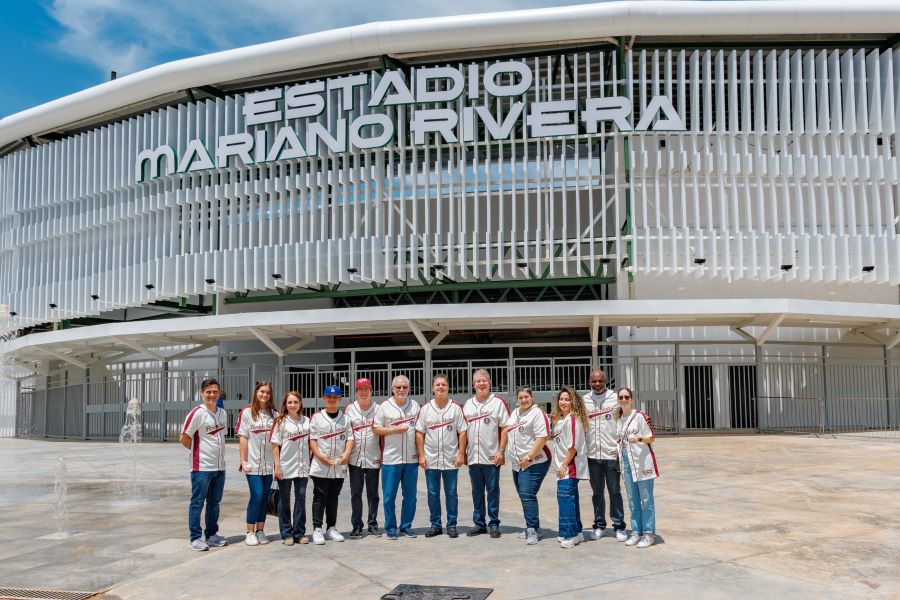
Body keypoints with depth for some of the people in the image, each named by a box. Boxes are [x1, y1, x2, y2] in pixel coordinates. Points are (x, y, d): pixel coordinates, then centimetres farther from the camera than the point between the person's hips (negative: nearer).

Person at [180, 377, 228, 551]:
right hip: (202, 467, -7)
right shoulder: (197, 413, -12)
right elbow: (184, 439, -11)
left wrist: (219, 454, 10)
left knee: (214, 502, 14)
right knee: (197, 502, 1)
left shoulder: (222, 413, 10)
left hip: (219, 466, 7)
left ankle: (212, 535, 24)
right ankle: (196, 537, 9)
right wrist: (200, 451, 1)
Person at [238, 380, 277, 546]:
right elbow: (243, 438, -3)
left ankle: (260, 530, 18)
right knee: (257, 495, -8)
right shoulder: (247, 412, -2)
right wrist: (243, 460, -7)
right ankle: (250, 532, 5)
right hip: (253, 463, -4)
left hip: (269, 463, 4)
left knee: (265, 496, 7)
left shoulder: (274, 414, 8)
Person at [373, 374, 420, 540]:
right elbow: (376, 429, -1)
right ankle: (391, 527, 13)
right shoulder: (384, 407, 1)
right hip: (391, 458, -2)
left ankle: (406, 526, 19)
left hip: (411, 458, 3)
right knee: (389, 495, 1)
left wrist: (420, 450, 3)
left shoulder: (415, 406, 9)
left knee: (410, 495, 8)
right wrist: (395, 430, -12)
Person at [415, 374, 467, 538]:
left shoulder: (456, 407, -1)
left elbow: (462, 432, -1)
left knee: (451, 493, 5)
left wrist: (461, 454, -7)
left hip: (451, 459, -2)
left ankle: (452, 525, 15)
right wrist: (421, 455, -2)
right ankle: (435, 525, 19)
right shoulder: (425, 409, 4)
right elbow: (419, 433, 4)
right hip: (430, 460, 2)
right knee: (433, 493, 8)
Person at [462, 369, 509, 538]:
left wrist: (501, 451, -10)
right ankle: (479, 523, 20)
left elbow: (505, 428, -5)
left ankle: (494, 524, 13)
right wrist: (463, 452, 9)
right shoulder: (468, 404, 11)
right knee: (477, 491, 11)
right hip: (473, 457, 4)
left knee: (492, 490, 3)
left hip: (492, 456, -4)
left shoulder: (498, 402, -2)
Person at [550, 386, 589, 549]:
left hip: (571, 465, -9)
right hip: (562, 466, 9)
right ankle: (574, 532, 20)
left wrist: (564, 465, -16)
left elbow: (573, 446, -17)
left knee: (565, 497, -12)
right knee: (569, 498, 12)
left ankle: (571, 534, -6)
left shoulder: (573, 419, -13)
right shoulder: (559, 419, 14)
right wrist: (560, 465, 13)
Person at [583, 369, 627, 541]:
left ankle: (619, 526, 14)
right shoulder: (584, 401, 6)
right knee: (597, 492, 11)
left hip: (612, 454, -2)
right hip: (592, 454, 2)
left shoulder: (615, 398, -2)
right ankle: (599, 525, 22)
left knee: (615, 491, 4)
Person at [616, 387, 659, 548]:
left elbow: (651, 438, -9)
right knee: (633, 501, 11)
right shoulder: (619, 418, 10)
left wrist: (639, 439, -25)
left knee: (646, 499, -1)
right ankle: (636, 532, 20)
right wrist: (618, 443, 3)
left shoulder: (639, 416, -8)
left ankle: (649, 533, 6)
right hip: (627, 462, 6)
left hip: (642, 462, -6)